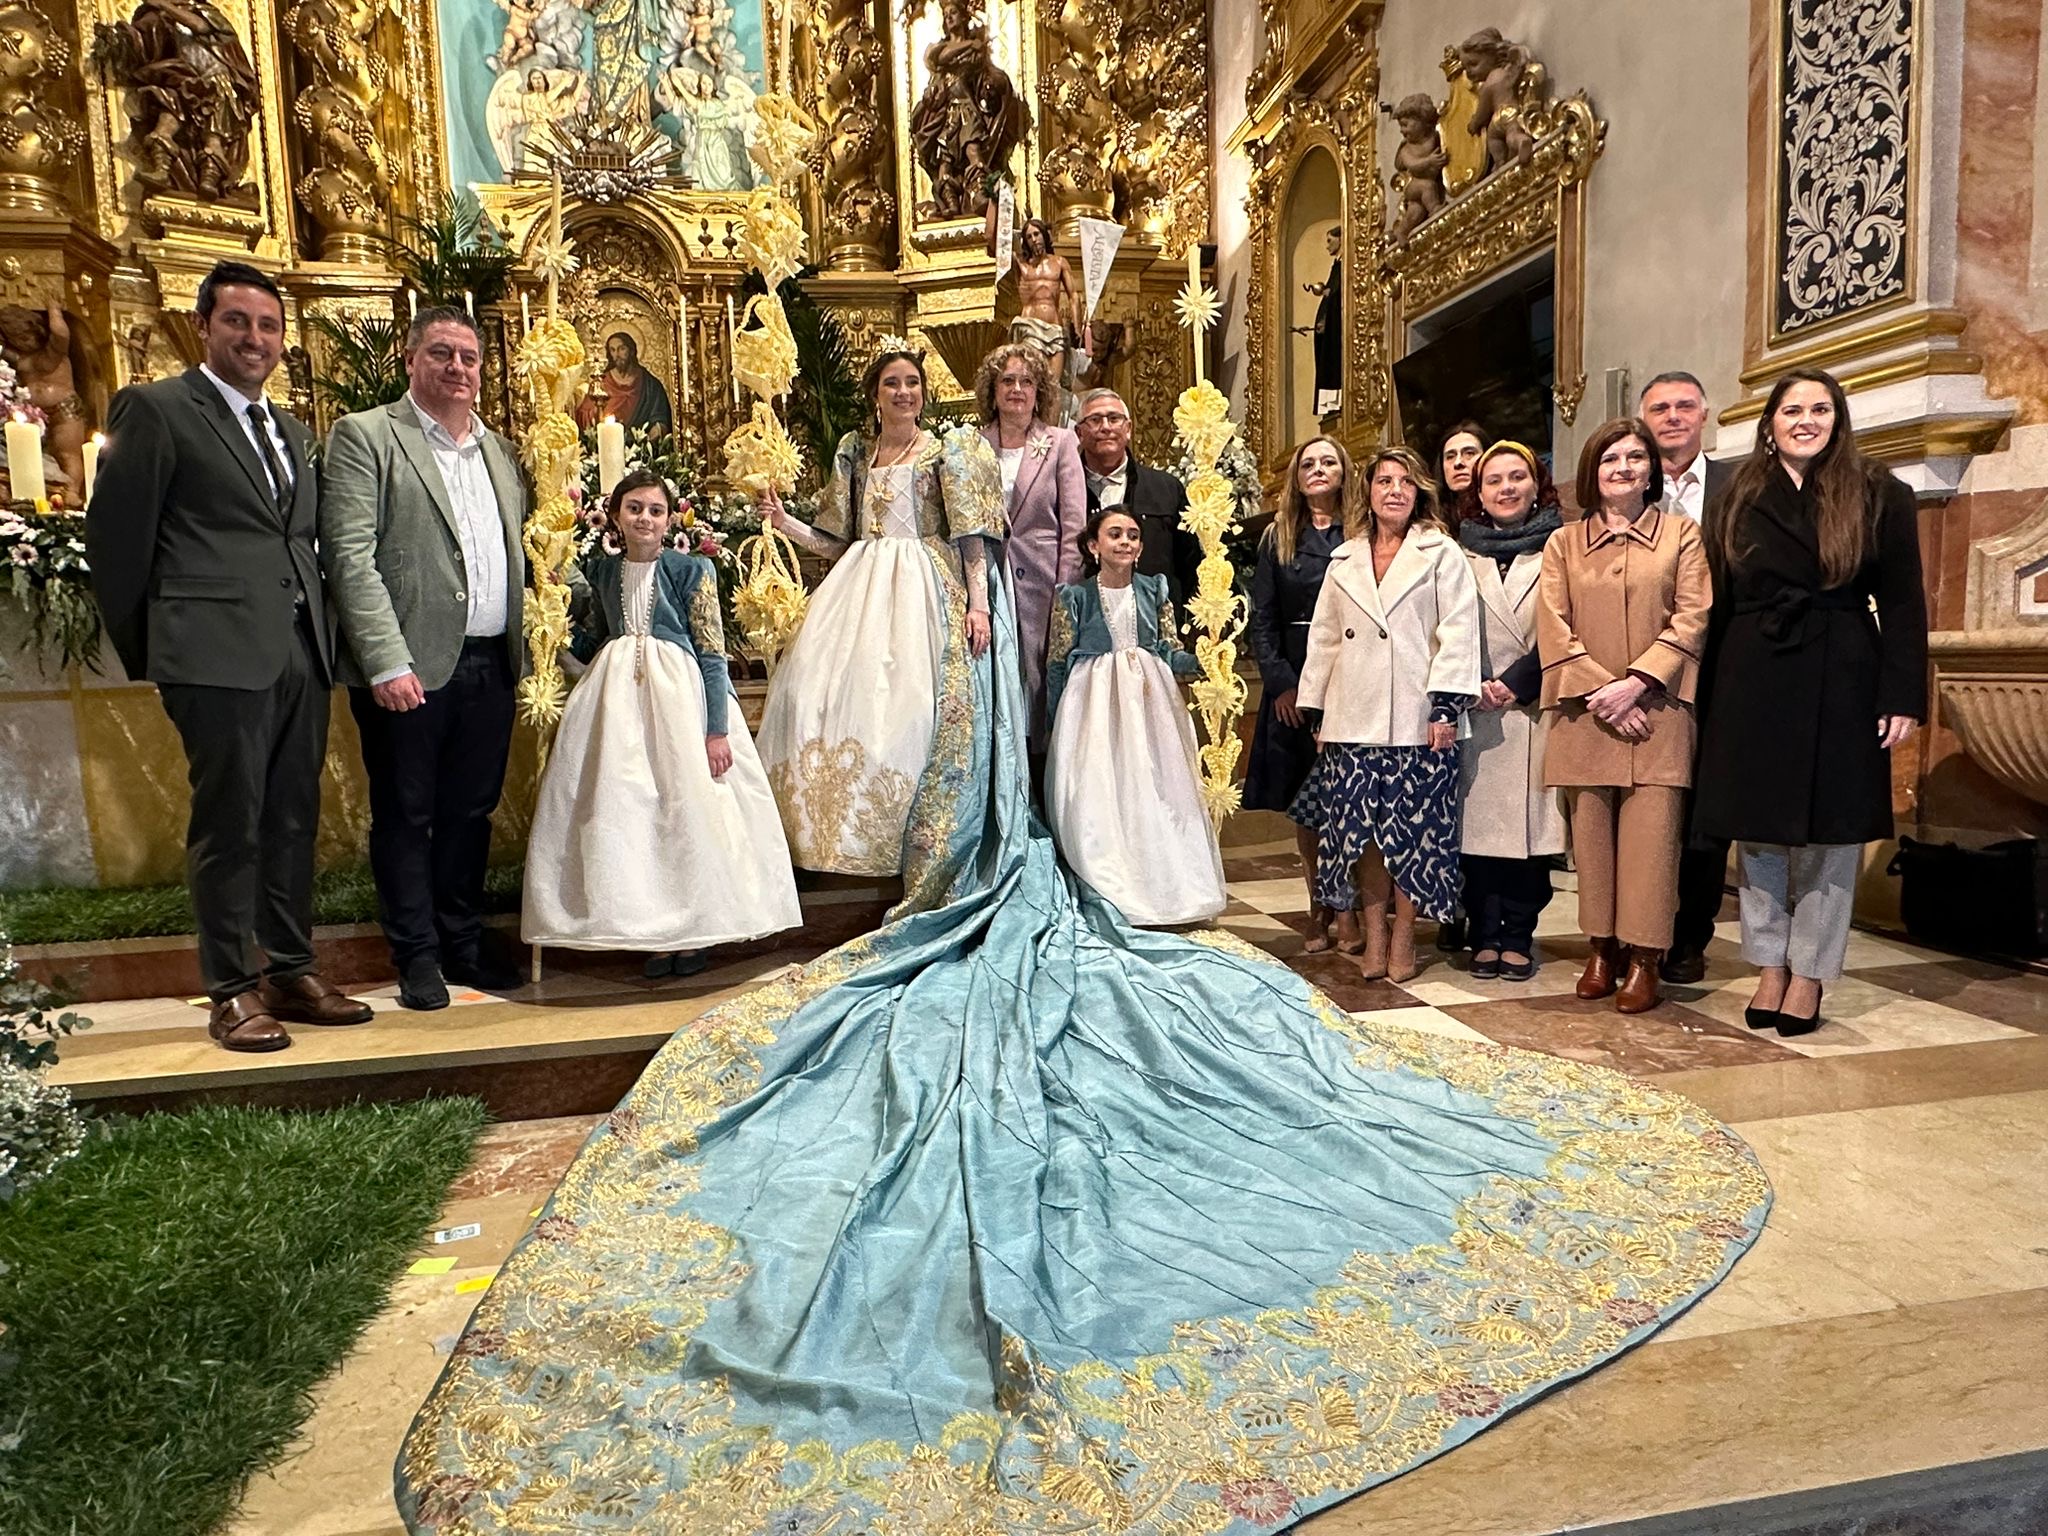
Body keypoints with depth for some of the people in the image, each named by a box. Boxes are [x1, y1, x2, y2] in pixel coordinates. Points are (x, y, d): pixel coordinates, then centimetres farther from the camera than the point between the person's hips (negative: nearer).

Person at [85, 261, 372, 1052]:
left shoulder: (292, 429, 19)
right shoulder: (155, 409, 0)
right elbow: (114, 538, -2)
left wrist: (323, 637, 11)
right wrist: (147, 655, 2)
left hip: (302, 656, 6)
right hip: (218, 655, -6)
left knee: (293, 822, 11)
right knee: (229, 825, -1)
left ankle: (291, 972, 21)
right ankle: (231, 992, 10)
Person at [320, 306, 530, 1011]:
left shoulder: (500, 450, 17)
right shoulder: (364, 435, -2)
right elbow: (350, 557, -10)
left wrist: (522, 648, 8)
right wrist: (388, 662, -18)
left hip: (490, 664, 5)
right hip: (410, 667, -5)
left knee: (470, 813, 14)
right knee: (406, 815, 6)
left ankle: (463, 942, 27)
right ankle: (417, 955, 19)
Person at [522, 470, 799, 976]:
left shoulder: (692, 569, -2)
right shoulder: (599, 570, 10)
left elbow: (712, 653, -6)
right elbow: (588, 645, 18)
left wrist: (718, 730, -12)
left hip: (681, 696, -4)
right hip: (617, 699, 4)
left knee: (688, 807, -2)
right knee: (626, 810, 1)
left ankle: (691, 934, 12)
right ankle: (655, 935, 11)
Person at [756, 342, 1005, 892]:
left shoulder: (949, 451, 7)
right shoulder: (854, 453, 18)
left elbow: (970, 534, 1)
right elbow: (838, 541, 18)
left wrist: (977, 601, -9)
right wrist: (785, 522, 6)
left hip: (920, 590, -4)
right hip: (859, 588, 4)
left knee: (905, 706, -13)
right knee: (822, 692, -11)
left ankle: (904, 842, -4)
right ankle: (837, 830, -3)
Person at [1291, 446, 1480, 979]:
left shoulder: (1442, 553, 5)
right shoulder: (1345, 560, 17)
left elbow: (1458, 632, -3)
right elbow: (1325, 638, 17)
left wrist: (1445, 706, -11)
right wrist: (1317, 712, 12)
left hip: (1417, 717, -3)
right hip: (1354, 717, 3)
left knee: (1413, 828, -1)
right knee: (1364, 827, 3)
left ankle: (1403, 935, 11)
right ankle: (1372, 934, 12)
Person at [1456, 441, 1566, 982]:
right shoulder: (1462, 552, 12)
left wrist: (1516, 683, -10)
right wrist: (1471, 688, -7)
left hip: (1535, 708, -1)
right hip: (1474, 709, 2)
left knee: (1529, 817, -1)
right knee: (1476, 817, 0)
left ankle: (1518, 937, 9)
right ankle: (1485, 935, 9)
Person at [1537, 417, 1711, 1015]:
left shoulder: (1682, 535, 9)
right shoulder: (1563, 544, 12)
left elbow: (1692, 618, -1)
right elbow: (1553, 629, 3)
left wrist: (1634, 683, -12)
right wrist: (1601, 693, -9)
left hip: (1657, 711, -1)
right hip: (1583, 713, 2)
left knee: (1651, 832, -5)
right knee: (1590, 831, 3)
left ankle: (1644, 958, 2)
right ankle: (1601, 949, 14)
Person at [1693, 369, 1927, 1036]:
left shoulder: (1878, 494, 3)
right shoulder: (1743, 498, 8)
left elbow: (1902, 604, 0)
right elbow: (1719, 603, 6)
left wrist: (1903, 698, -8)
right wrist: (1710, 694, 1)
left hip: (1840, 683, -1)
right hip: (1752, 682, 2)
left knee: (1829, 830, 4)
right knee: (1757, 832, 6)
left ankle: (1808, 975, 15)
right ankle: (1769, 967, 18)